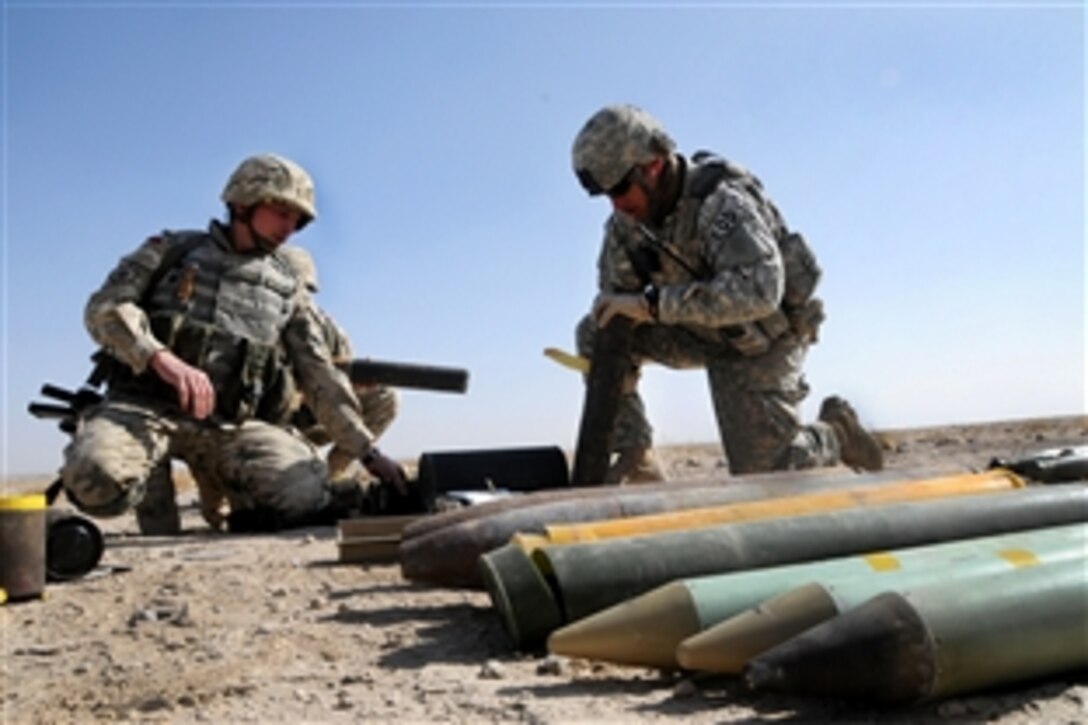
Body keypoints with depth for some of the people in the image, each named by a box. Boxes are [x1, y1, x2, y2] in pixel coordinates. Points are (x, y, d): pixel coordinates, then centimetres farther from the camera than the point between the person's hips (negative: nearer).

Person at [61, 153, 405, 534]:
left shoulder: (288, 290, 17)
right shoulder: (173, 249, 11)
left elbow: (322, 378, 14)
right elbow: (105, 306, 0)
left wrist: (369, 452, 6)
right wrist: (161, 357, -20)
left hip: (231, 426, 2)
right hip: (143, 406, -2)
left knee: (307, 493, -24)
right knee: (98, 479, -35)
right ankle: (154, 491, 0)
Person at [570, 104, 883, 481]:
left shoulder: (721, 202, -32)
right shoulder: (625, 223, -12)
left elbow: (759, 290, -47)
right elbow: (613, 317, -10)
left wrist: (652, 304, -49)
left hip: (763, 341, -6)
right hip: (702, 336, 6)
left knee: (763, 472, -7)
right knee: (595, 336, -13)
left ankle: (835, 433, 24)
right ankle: (635, 458, -7)